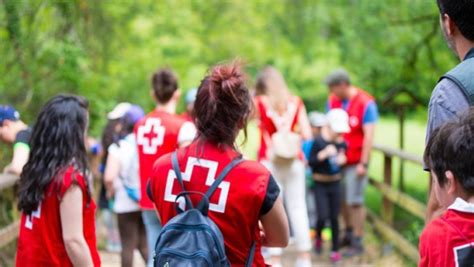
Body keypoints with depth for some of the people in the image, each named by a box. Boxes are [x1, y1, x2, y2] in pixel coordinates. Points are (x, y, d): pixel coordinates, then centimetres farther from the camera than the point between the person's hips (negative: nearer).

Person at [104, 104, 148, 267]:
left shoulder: (118, 147, -9)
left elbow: (109, 177, -19)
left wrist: (110, 191, 1)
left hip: (126, 204, -2)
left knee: (128, 245, 8)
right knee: (145, 244, 14)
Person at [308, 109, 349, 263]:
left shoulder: (342, 143, -3)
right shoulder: (319, 141, -14)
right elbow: (311, 162, -14)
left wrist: (342, 159, -10)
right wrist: (325, 153, -26)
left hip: (335, 183, 3)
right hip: (320, 184, -3)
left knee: (334, 217, 6)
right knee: (323, 216, -8)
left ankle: (335, 250, 17)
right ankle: (318, 237, 25)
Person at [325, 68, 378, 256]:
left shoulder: (365, 103, -11)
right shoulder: (333, 101, 7)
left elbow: (369, 135, -12)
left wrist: (363, 163, -14)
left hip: (356, 161, -5)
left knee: (355, 201, -4)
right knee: (342, 200, 8)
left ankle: (357, 242, 4)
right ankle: (348, 235, 24)